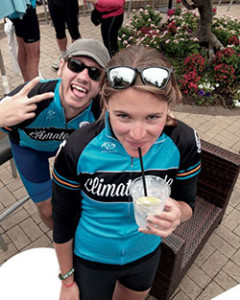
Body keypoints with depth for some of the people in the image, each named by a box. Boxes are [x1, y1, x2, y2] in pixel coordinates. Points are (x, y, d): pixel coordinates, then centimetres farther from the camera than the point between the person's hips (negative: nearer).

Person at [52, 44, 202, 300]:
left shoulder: (183, 143, -25)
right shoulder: (77, 150, -30)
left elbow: (188, 204, -9)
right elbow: (63, 219, -14)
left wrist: (176, 213, -34)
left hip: (146, 253, 3)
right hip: (90, 258, -2)